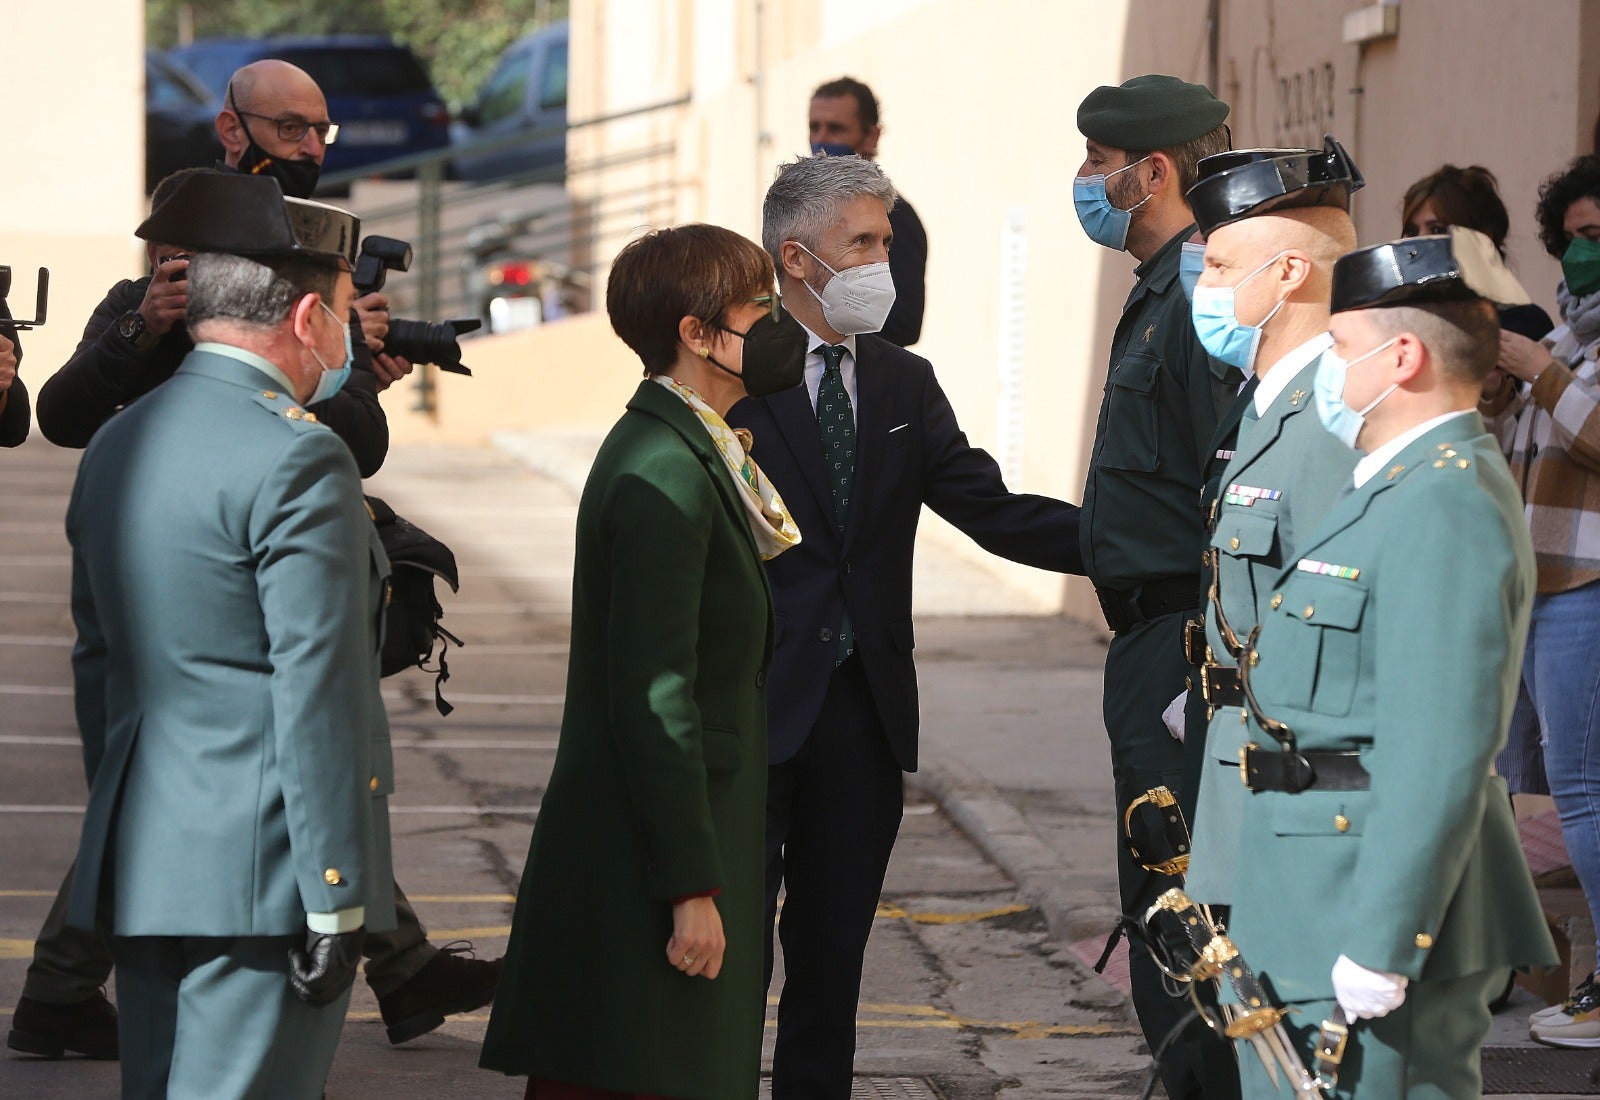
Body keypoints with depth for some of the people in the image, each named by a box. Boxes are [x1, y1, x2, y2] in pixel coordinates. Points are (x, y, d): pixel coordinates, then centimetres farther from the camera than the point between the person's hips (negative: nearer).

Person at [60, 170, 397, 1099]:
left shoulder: (116, 449, 13)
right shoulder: (298, 462, -14)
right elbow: (319, 697, -17)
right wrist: (338, 904, -15)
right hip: (261, 875, -8)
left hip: (139, 872, 9)